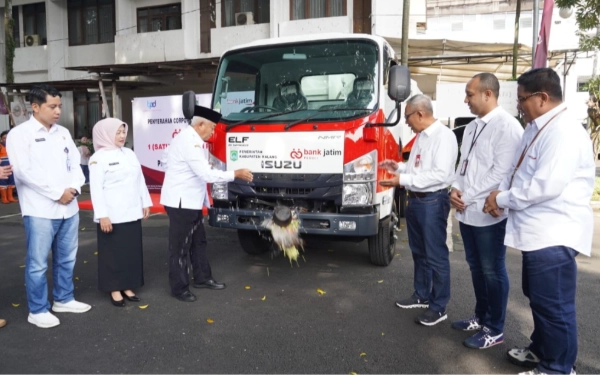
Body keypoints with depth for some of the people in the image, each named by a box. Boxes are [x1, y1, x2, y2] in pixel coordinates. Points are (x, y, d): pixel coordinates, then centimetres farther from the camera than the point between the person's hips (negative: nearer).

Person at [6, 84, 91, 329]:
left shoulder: (63, 133, 12)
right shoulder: (19, 134, -5)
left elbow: (75, 163, 11)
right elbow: (24, 171, -13)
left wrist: (74, 188, -7)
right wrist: (57, 193, -14)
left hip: (69, 207, 6)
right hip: (40, 210, -6)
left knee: (66, 258, 15)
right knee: (38, 263, 3)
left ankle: (64, 299, 31)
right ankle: (38, 310, 16)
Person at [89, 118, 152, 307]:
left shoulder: (129, 154, 11)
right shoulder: (98, 158, -7)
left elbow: (140, 180, 15)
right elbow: (96, 188, -12)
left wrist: (145, 203, 11)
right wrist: (102, 215, -18)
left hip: (132, 213, 6)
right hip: (112, 216, -6)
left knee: (132, 250, 10)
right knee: (114, 252, 3)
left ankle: (127, 287, 23)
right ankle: (115, 289, 16)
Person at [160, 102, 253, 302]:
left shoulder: (194, 139, 12)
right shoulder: (188, 140, -21)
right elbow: (206, 174, -26)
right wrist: (236, 174, -18)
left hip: (191, 201, 10)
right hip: (181, 202, -10)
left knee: (198, 241, 18)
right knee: (180, 246, 1)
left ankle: (202, 278, 31)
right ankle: (179, 288, 12)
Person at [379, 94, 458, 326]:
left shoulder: (443, 136, -15)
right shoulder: (421, 136, 12)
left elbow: (440, 174, -24)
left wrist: (403, 180, -23)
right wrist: (398, 167, 6)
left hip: (433, 202, -9)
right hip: (415, 200, 9)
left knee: (436, 255, 2)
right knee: (418, 252, 19)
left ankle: (438, 307, 15)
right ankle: (421, 296, 35)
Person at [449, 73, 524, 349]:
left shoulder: (507, 126, -13)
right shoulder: (472, 127, 13)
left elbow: (501, 172, -19)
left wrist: (467, 197, -15)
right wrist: (455, 189, -1)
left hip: (488, 213, -8)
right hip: (467, 212, 8)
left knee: (493, 272, 4)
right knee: (476, 267, 18)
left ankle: (495, 329, 19)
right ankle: (481, 317, 34)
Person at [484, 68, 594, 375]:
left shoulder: (564, 132, -19)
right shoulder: (536, 128, 13)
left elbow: (547, 186, -27)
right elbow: (518, 172, 17)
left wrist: (503, 199, -14)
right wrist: (501, 193, 0)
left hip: (554, 235, -10)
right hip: (537, 231, 10)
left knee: (554, 305, 3)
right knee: (538, 298, 23)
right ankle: (541, 350, 42)